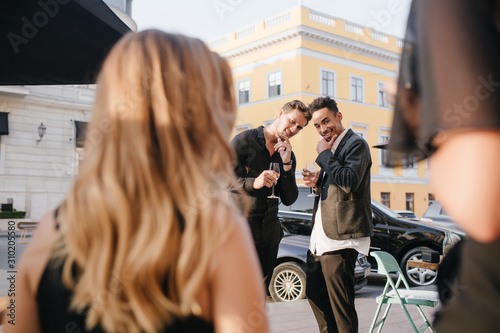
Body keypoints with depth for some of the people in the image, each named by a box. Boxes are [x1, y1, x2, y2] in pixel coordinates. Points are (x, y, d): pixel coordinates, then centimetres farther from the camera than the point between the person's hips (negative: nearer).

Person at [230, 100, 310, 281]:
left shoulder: (288, 156, 12)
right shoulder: (244, 140, -4)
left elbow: (288, 200, 5)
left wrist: (287, 164, -8)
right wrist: (253, 183, -23)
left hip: (269, 233, 5)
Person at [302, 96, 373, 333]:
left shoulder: (356, 144, -9)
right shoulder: (332, 147, 20)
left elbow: (349, 182, -25)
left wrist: (324, 154, -15)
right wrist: (317, 184, 6)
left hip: (339, 237, -10)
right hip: (320, 236, 10)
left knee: (340, 304, -3)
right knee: (315, 293, 19)